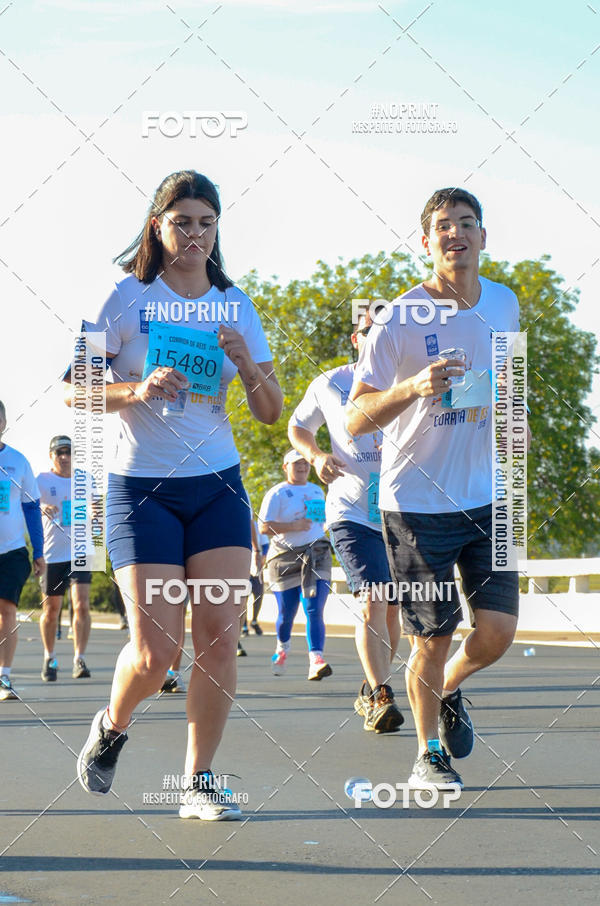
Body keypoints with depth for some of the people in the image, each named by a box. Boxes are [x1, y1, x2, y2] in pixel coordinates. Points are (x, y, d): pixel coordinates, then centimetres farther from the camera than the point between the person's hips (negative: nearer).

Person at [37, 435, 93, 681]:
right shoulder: (42, 480, -2)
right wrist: (42, 508, -38)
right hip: (51, 555, -1)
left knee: (81, 605, -13)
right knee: (51, 610, 7)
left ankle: (79, 659, -9)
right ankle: (49, 658, 25)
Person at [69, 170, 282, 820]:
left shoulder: (236, 306, 9)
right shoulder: (125, 298, -2)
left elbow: (269, 412, 9)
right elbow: (74, 389, -4)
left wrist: (245, 360, -10)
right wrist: (137, 389, -20)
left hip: (218, 485, 4)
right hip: (141, 487, -4)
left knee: (219, 634, -6)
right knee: (155, 649, -10)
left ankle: (199, 783, 6)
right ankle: (111, 725, 23)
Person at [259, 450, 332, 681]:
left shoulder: (317, 491, 17)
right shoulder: (277, 493, -2)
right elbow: (264, 526, -11)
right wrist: (294, 526, -20)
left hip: (316, 556, 3)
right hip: (285, 558, -3)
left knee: (314, 610, -13)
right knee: (286, 613, 6)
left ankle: (316, 660, -23)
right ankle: (282, 647, 36)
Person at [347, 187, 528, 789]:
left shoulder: (504, 304, 5)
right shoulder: (400, 320, -12)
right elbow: (355, 419, -13)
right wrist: (415, 387, -30)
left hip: (487, 497, 5)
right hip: (417, 502, -4)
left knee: (498, 632, -1)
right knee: (432, 641, 0)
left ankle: (448, 691, 32)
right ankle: (428, 756, 22)